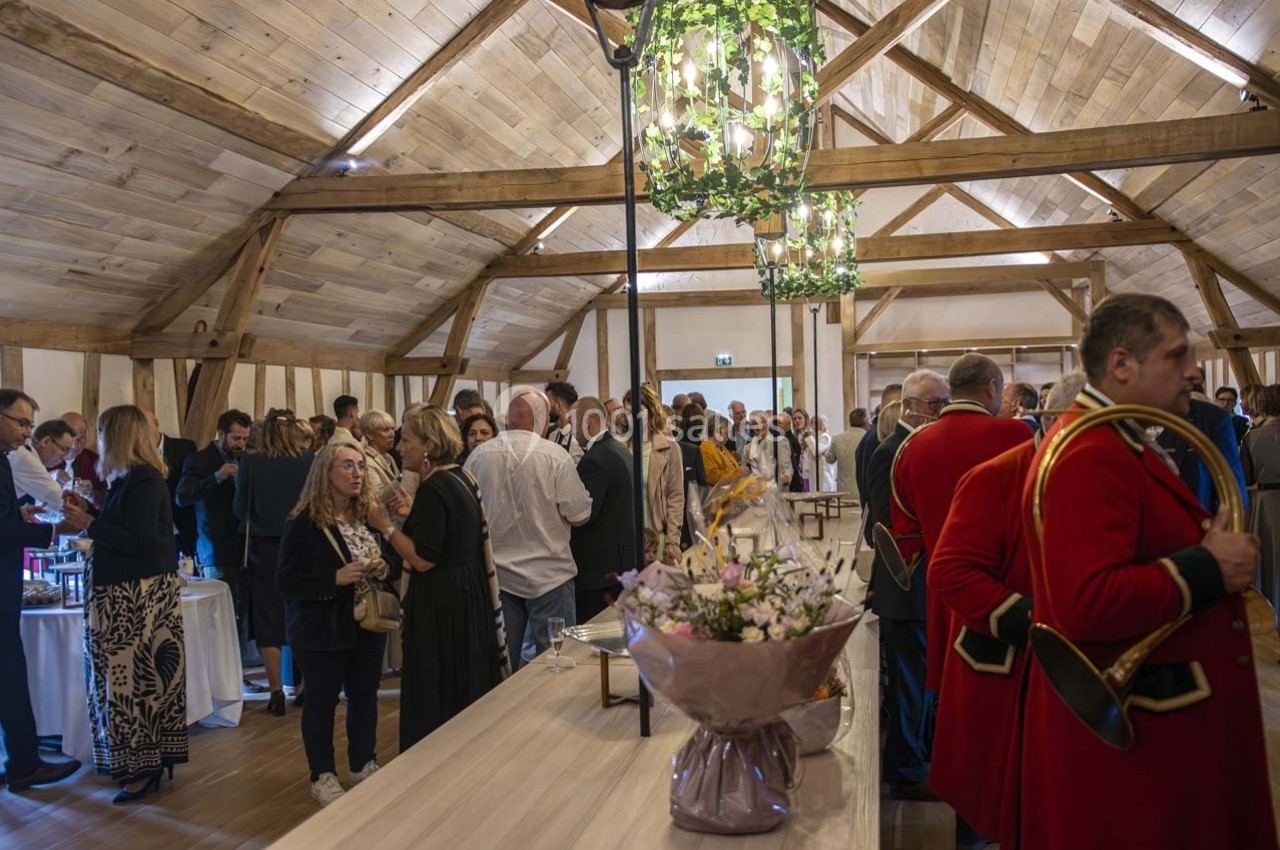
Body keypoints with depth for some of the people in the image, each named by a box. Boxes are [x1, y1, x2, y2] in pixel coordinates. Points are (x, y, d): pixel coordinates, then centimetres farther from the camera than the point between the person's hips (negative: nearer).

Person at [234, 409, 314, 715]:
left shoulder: (250, 462, -9)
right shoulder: (310, 461, -8)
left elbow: (240, 508, -3)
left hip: (264, 549, -1)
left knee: (268, 619, 8)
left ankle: (276, 692, 9)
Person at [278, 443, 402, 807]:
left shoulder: (371, 514, 3)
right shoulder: (304, 523, -14)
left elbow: (395, 559, 12)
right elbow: (286, 581, -16)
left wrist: (386, 568, -11)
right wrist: (336, 578, -27)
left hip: (369, 624, 6)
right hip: (324, 629, -5)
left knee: (365, 694, 15)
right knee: (322, 699, 7)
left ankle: (363, 765, 31)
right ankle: (322, 777, 22)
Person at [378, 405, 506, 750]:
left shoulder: (433, 489, -19)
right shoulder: (462, 477, 8)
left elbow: (423, 560, -23)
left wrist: (386, 525, -14)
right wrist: (410, 514, 19)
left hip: (440, 603, -9)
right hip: (471, 594, 9)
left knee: (436, 699, 2)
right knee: (468, 687, 18)